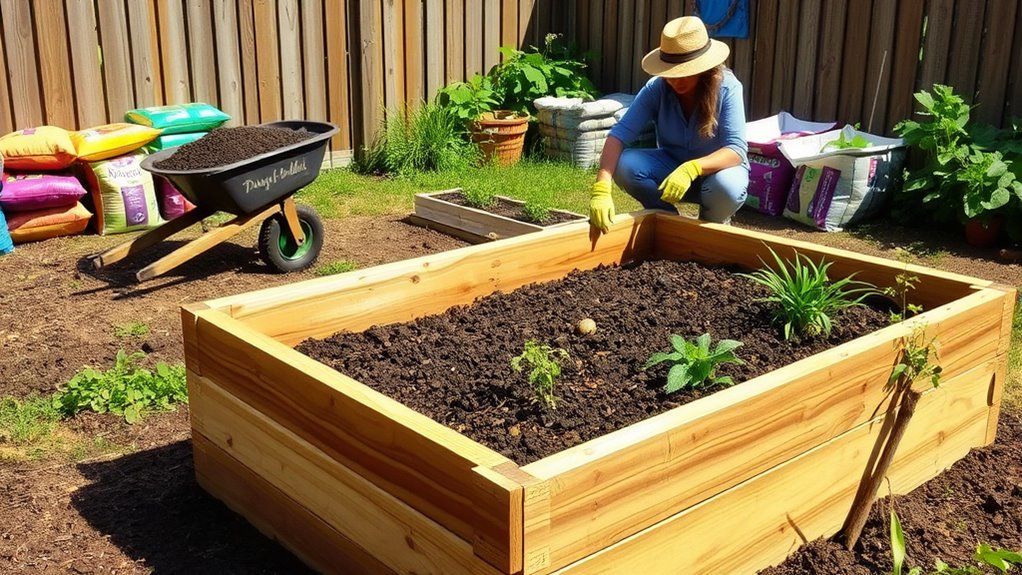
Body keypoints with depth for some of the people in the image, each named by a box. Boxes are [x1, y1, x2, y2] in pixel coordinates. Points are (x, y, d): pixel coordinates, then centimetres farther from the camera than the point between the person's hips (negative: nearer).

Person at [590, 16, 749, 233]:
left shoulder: (727, 88, -24)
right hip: (673, 165, 2)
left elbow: (736, 149, -31)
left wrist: (693, 168, -51)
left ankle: (713, 228, 0)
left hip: (718, 167, -2)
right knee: (624, 165, -25)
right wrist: (601, 189, -43)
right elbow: (620, 133, -28)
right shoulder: (656, 88, -18)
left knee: (726, 186, -38)